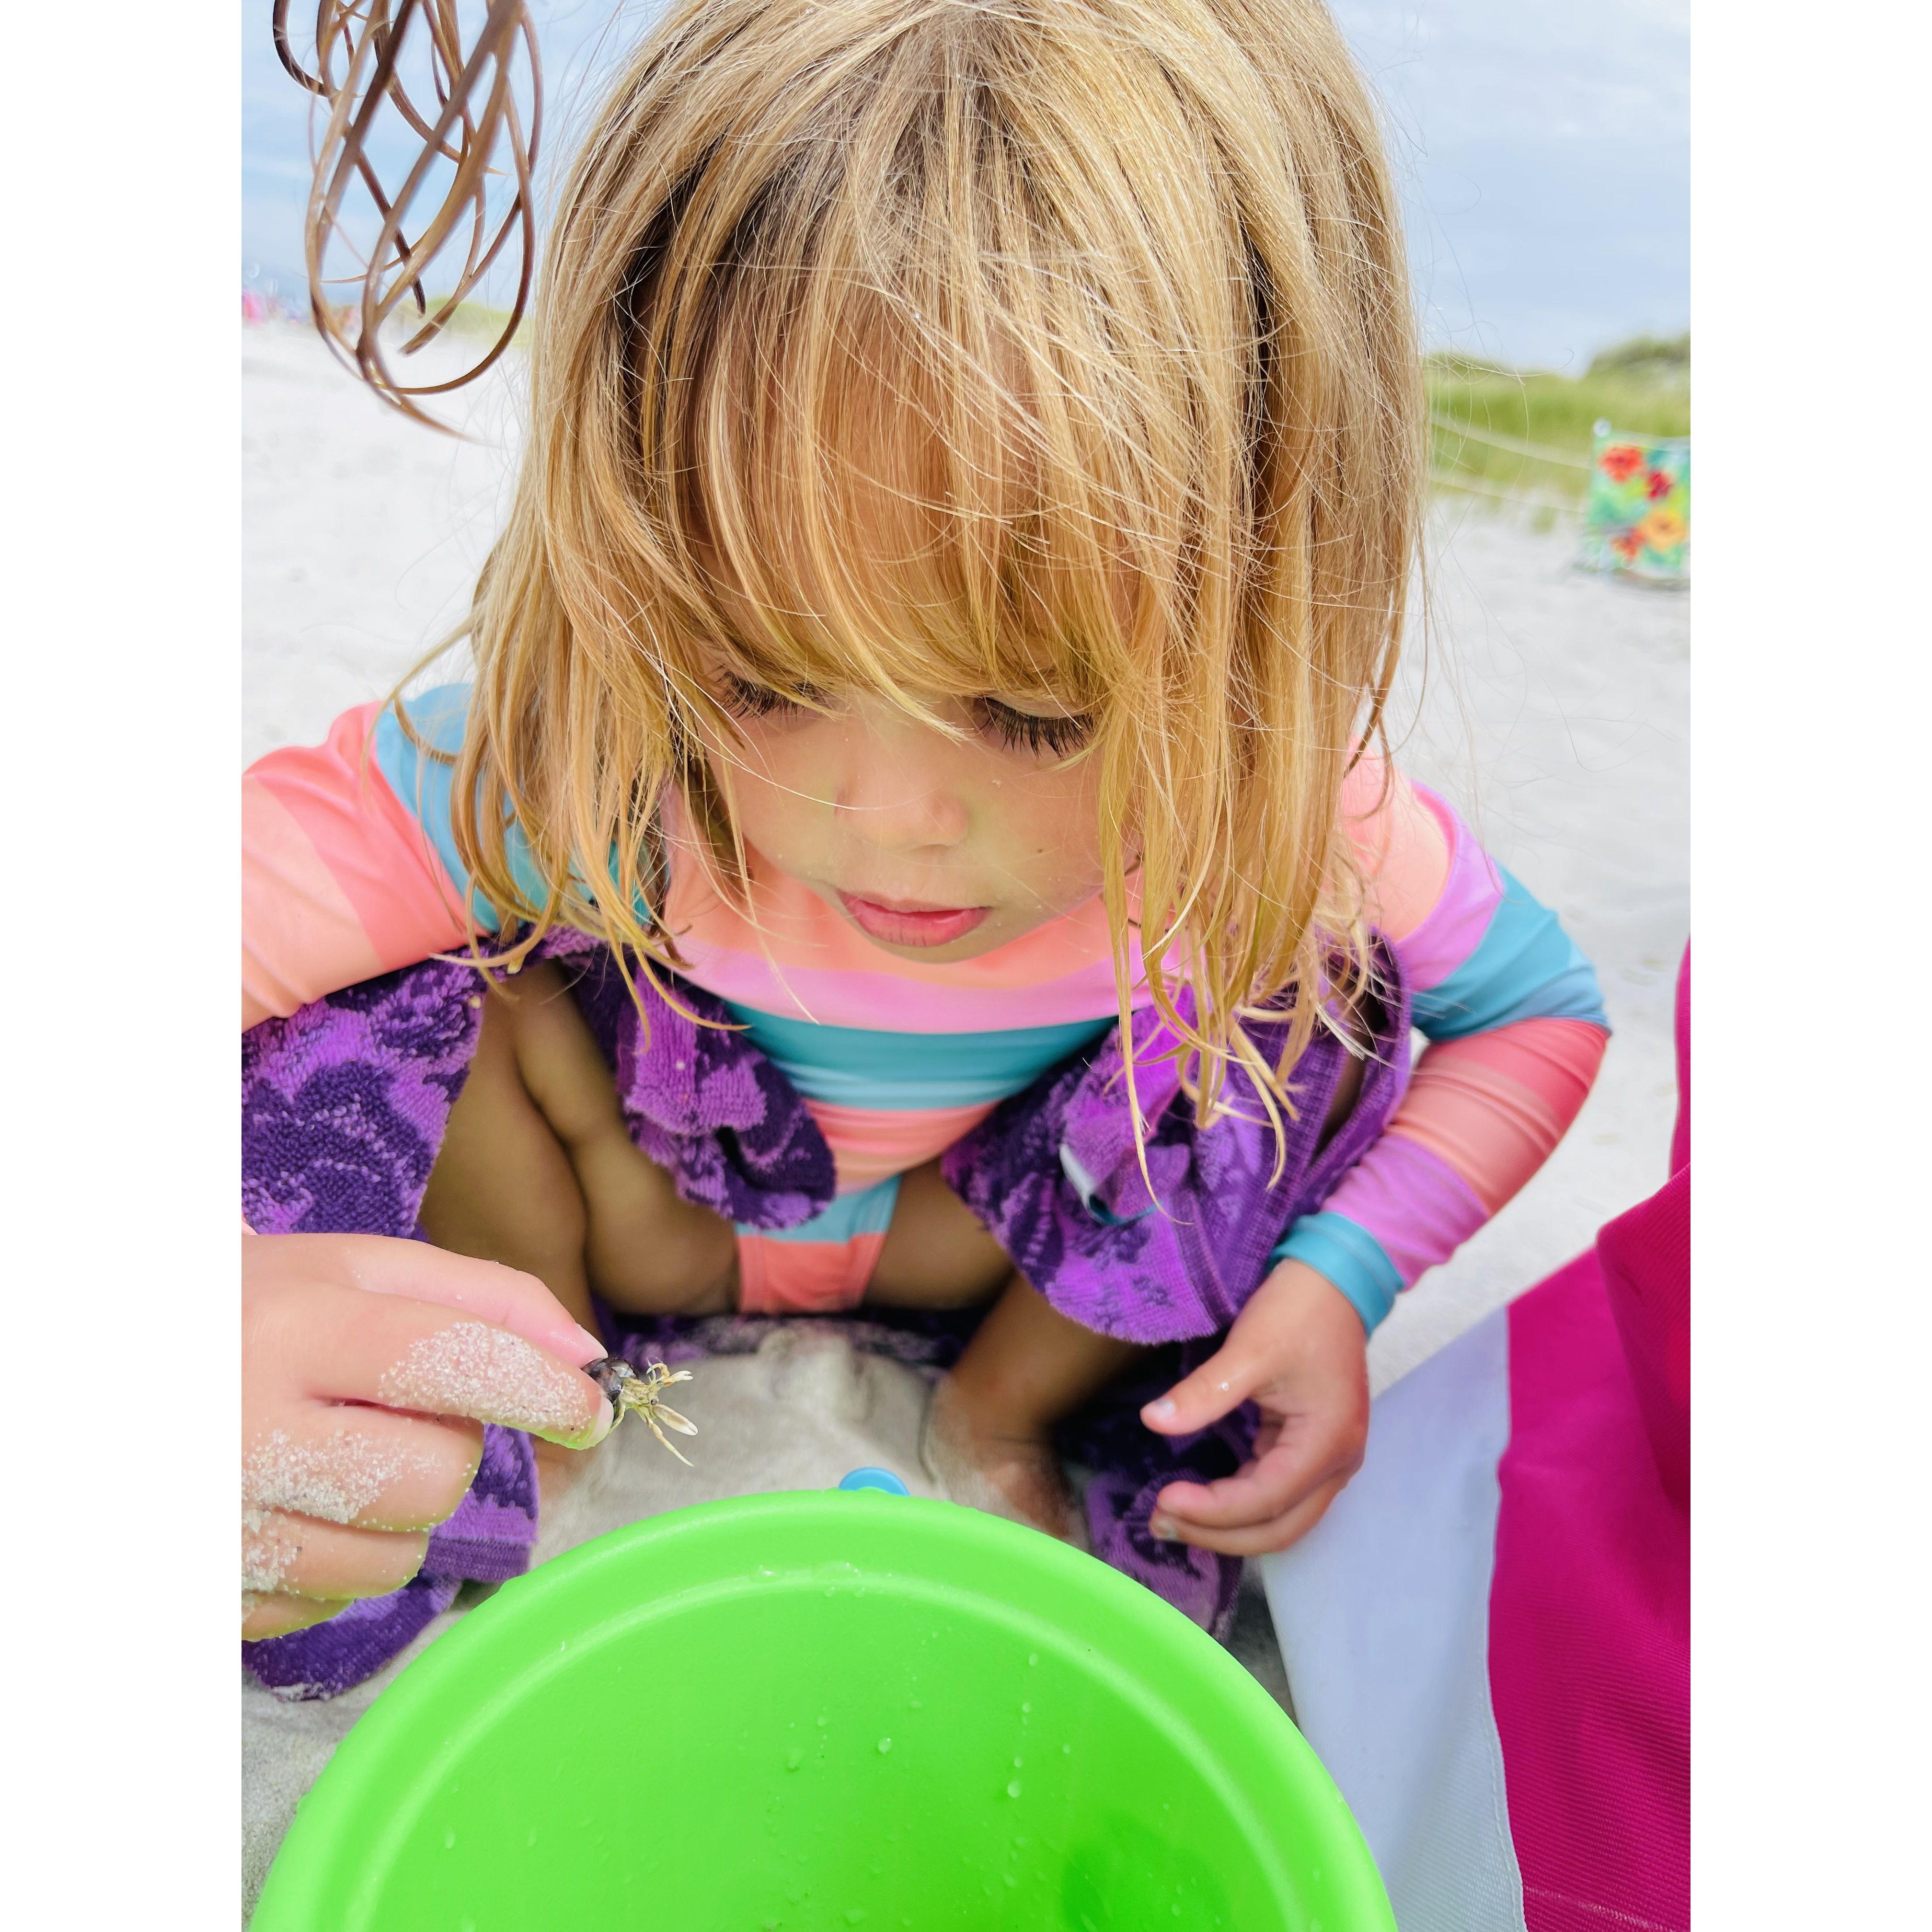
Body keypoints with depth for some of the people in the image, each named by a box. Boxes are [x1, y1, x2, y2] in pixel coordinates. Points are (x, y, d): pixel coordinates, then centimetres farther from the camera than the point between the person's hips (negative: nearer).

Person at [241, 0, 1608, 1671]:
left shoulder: (1284, 805, -28)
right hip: (658, 1195, 0)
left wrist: (1338, 1278, -25)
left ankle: (999, 1418, -1)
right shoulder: (574, 774, -36)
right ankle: (552, 1422, 1)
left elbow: (1538, 1011, -10)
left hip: (1001, 1224, 2)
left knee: (1317, 1003, -21)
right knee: (406, 1008, -28)